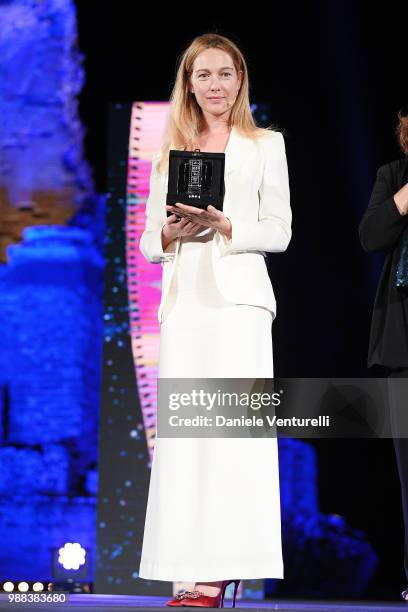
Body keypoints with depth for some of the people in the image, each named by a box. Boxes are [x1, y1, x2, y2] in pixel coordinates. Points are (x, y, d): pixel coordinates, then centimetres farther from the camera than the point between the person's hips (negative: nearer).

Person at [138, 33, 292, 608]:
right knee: (183, 430, -2)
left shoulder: (266, 145, 10)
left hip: (238, 297, -4)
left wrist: (224, 226, -14)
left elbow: (279, 232, 2)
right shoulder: (170, 152, 19)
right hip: (183, 300, 4)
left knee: (230, 426, -11)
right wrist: (172, 232, -7)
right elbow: (149, 242, 15)